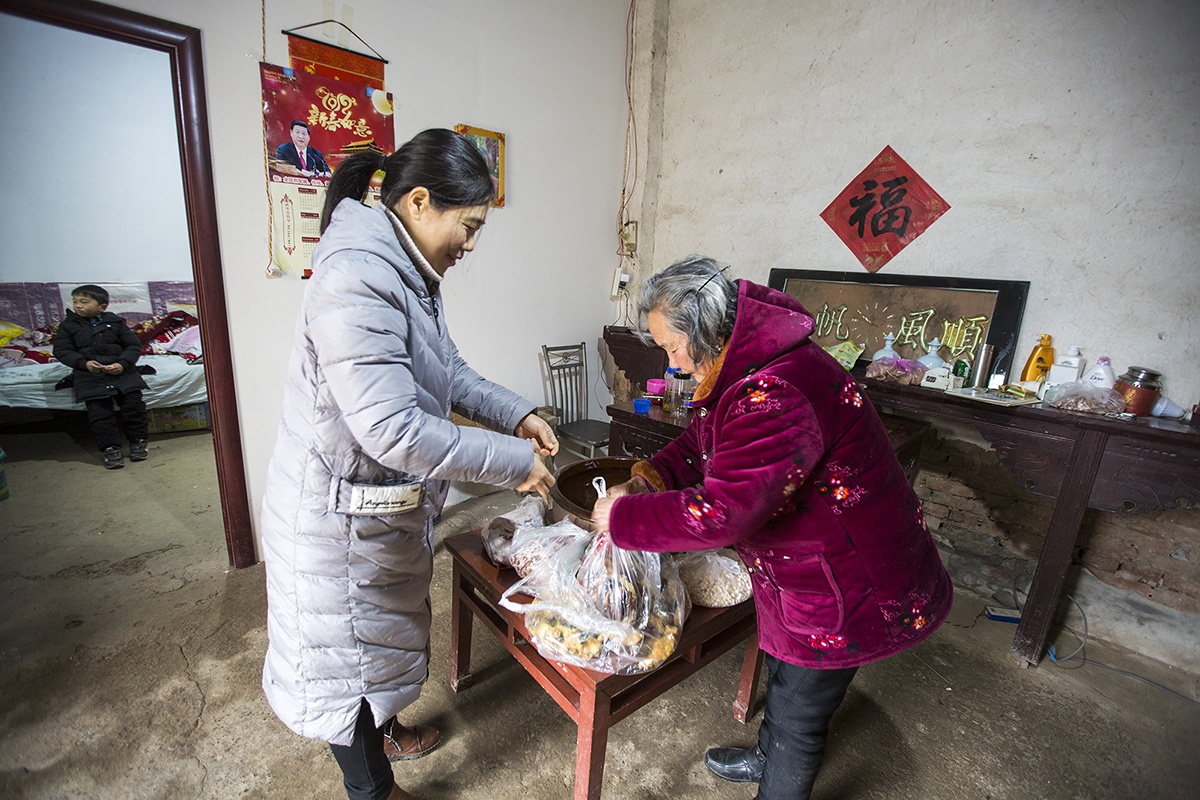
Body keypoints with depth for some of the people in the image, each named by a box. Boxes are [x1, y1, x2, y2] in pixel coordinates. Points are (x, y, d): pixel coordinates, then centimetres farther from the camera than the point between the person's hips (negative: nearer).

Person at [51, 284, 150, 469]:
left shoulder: (115, 322, 6)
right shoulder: (67, 325, 8)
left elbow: (133, 345, 4)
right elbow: (61, 350, 4)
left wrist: (123, 364, -12)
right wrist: (84, 363, -15)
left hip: (121, 371, 0)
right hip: (89, 375, 0)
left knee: (134, 404, -9)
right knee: (99, 411, -8)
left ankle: (138, 441, 5)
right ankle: (110, 448, -2)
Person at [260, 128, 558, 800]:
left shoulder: (409, 272, 2)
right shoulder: (356, 283, -29)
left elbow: (448, 373, 10)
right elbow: (395, 432, -34)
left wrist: (517, 413, -2)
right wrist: (512, 462, -26)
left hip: (389, 502, 9)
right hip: (340, 512, -9)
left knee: (384, 623, 28)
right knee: (345, 647, 15)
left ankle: (382, 729, 56)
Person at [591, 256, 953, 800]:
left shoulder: (775, 397, -38)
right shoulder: (745, 367, -3)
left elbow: (719, 513, -38)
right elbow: (702, 440, 8)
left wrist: (623, 516, -25)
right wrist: (651, 479, -9)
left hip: (850, 587, -10)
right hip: (803, 565, 10)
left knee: (796, 710, 13)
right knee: (783, 667, 31)